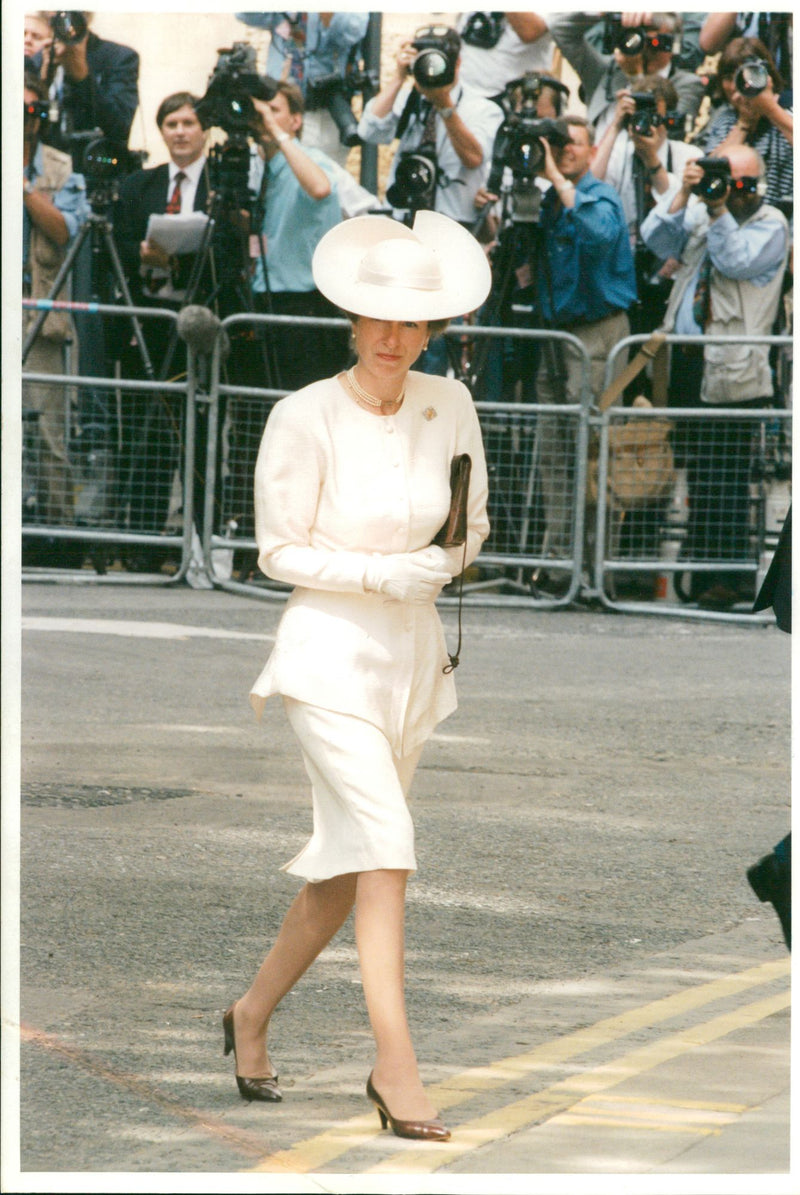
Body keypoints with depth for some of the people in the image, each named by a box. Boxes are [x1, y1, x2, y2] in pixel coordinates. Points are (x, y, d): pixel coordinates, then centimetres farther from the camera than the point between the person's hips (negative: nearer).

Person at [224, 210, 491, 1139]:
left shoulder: (449, 406, 2)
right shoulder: (306, 417, -12)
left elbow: (471, 531, 13)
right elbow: (279, 552, -7)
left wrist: (447, 559, -10)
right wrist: (381, 574, -20)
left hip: (413, 653, 6)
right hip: (331, 650, -6)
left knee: (346, 867, 13)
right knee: (385, 851, -16)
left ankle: (253, 1015, 34)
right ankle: (396, 1071, -14)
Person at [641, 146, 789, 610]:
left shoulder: (770, 225, 1)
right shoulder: (699, 215, 18)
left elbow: (737, 261, -14)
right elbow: (657, 238, 5)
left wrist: (718, 211, -16)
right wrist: (683, 194, -4)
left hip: (733, 369, -6)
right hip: (688, 361, 6)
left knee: (727, 476, -7)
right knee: (697, 472, 10)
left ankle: (730, 576, -5)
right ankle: (699, 568, 16)